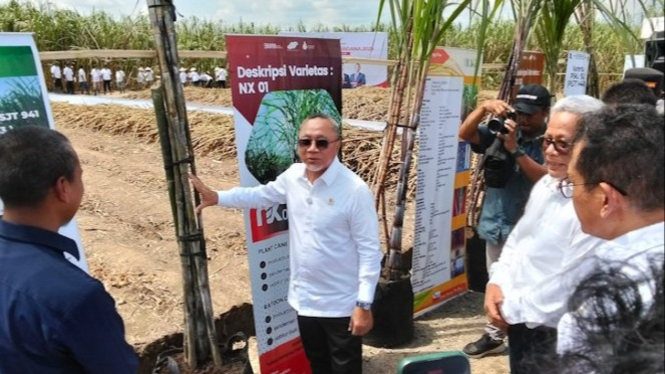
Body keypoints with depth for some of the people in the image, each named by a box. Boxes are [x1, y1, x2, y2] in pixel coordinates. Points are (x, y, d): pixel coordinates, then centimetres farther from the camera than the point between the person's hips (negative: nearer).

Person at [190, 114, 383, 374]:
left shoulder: (355, 190, -22)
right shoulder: (293, 176, -3)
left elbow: (369, 250, -18)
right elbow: (262, 195, 16)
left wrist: (364, 304, -19)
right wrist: (216, 197, 8)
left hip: (341, 304, -6)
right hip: (304, 298, 6)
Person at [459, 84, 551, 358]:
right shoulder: (503, 132, 2)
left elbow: (545, 179, -23)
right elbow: (464, 134, -6)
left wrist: (515, 149, -29)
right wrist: (484, 108, -20)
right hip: (498, 223, 6)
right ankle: (494, 335, 37)